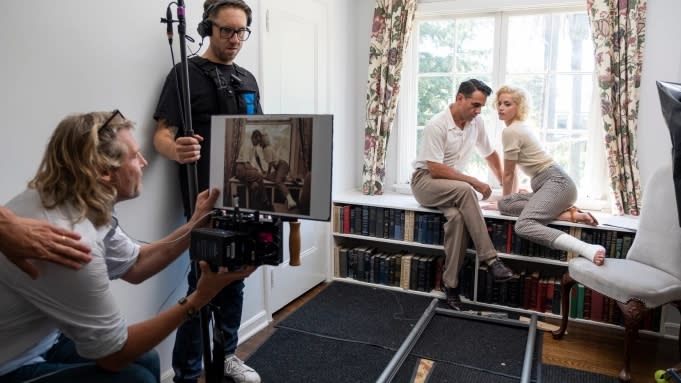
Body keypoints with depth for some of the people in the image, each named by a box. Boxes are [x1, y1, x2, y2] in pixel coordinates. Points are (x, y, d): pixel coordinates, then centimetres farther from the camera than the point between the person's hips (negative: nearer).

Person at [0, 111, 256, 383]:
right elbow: (113, 354, -23)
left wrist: (197, 224, 1)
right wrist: (198, 298, -23)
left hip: (39, 339, 8)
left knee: (145, 360, 11)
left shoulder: (83, 203, -8)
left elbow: (134, 266, 8)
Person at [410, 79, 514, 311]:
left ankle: (451, 285, -23)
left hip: (452, 186, 5)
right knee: (465, 191, -36)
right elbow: (436, 170, -23)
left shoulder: (477, 122, 1)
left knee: (457, 216, -31)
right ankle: (490, 259, -29)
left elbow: (490, 154, 18)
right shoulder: (437, 125, -18)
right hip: (425, 181, -5)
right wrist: (474, 182, -22)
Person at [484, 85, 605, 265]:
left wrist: (506, 200, 15)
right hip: (551, 184, 10)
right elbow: (514, 170, 27)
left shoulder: (510, 131, -8)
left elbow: (508, 173, -1)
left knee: (523, 226, -29)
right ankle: (567, 213, -7)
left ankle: (588, 249, -43)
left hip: (556, 183, -10)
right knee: (504, 204, -2)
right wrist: (507, 201, 33)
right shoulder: (519, 128, 22)